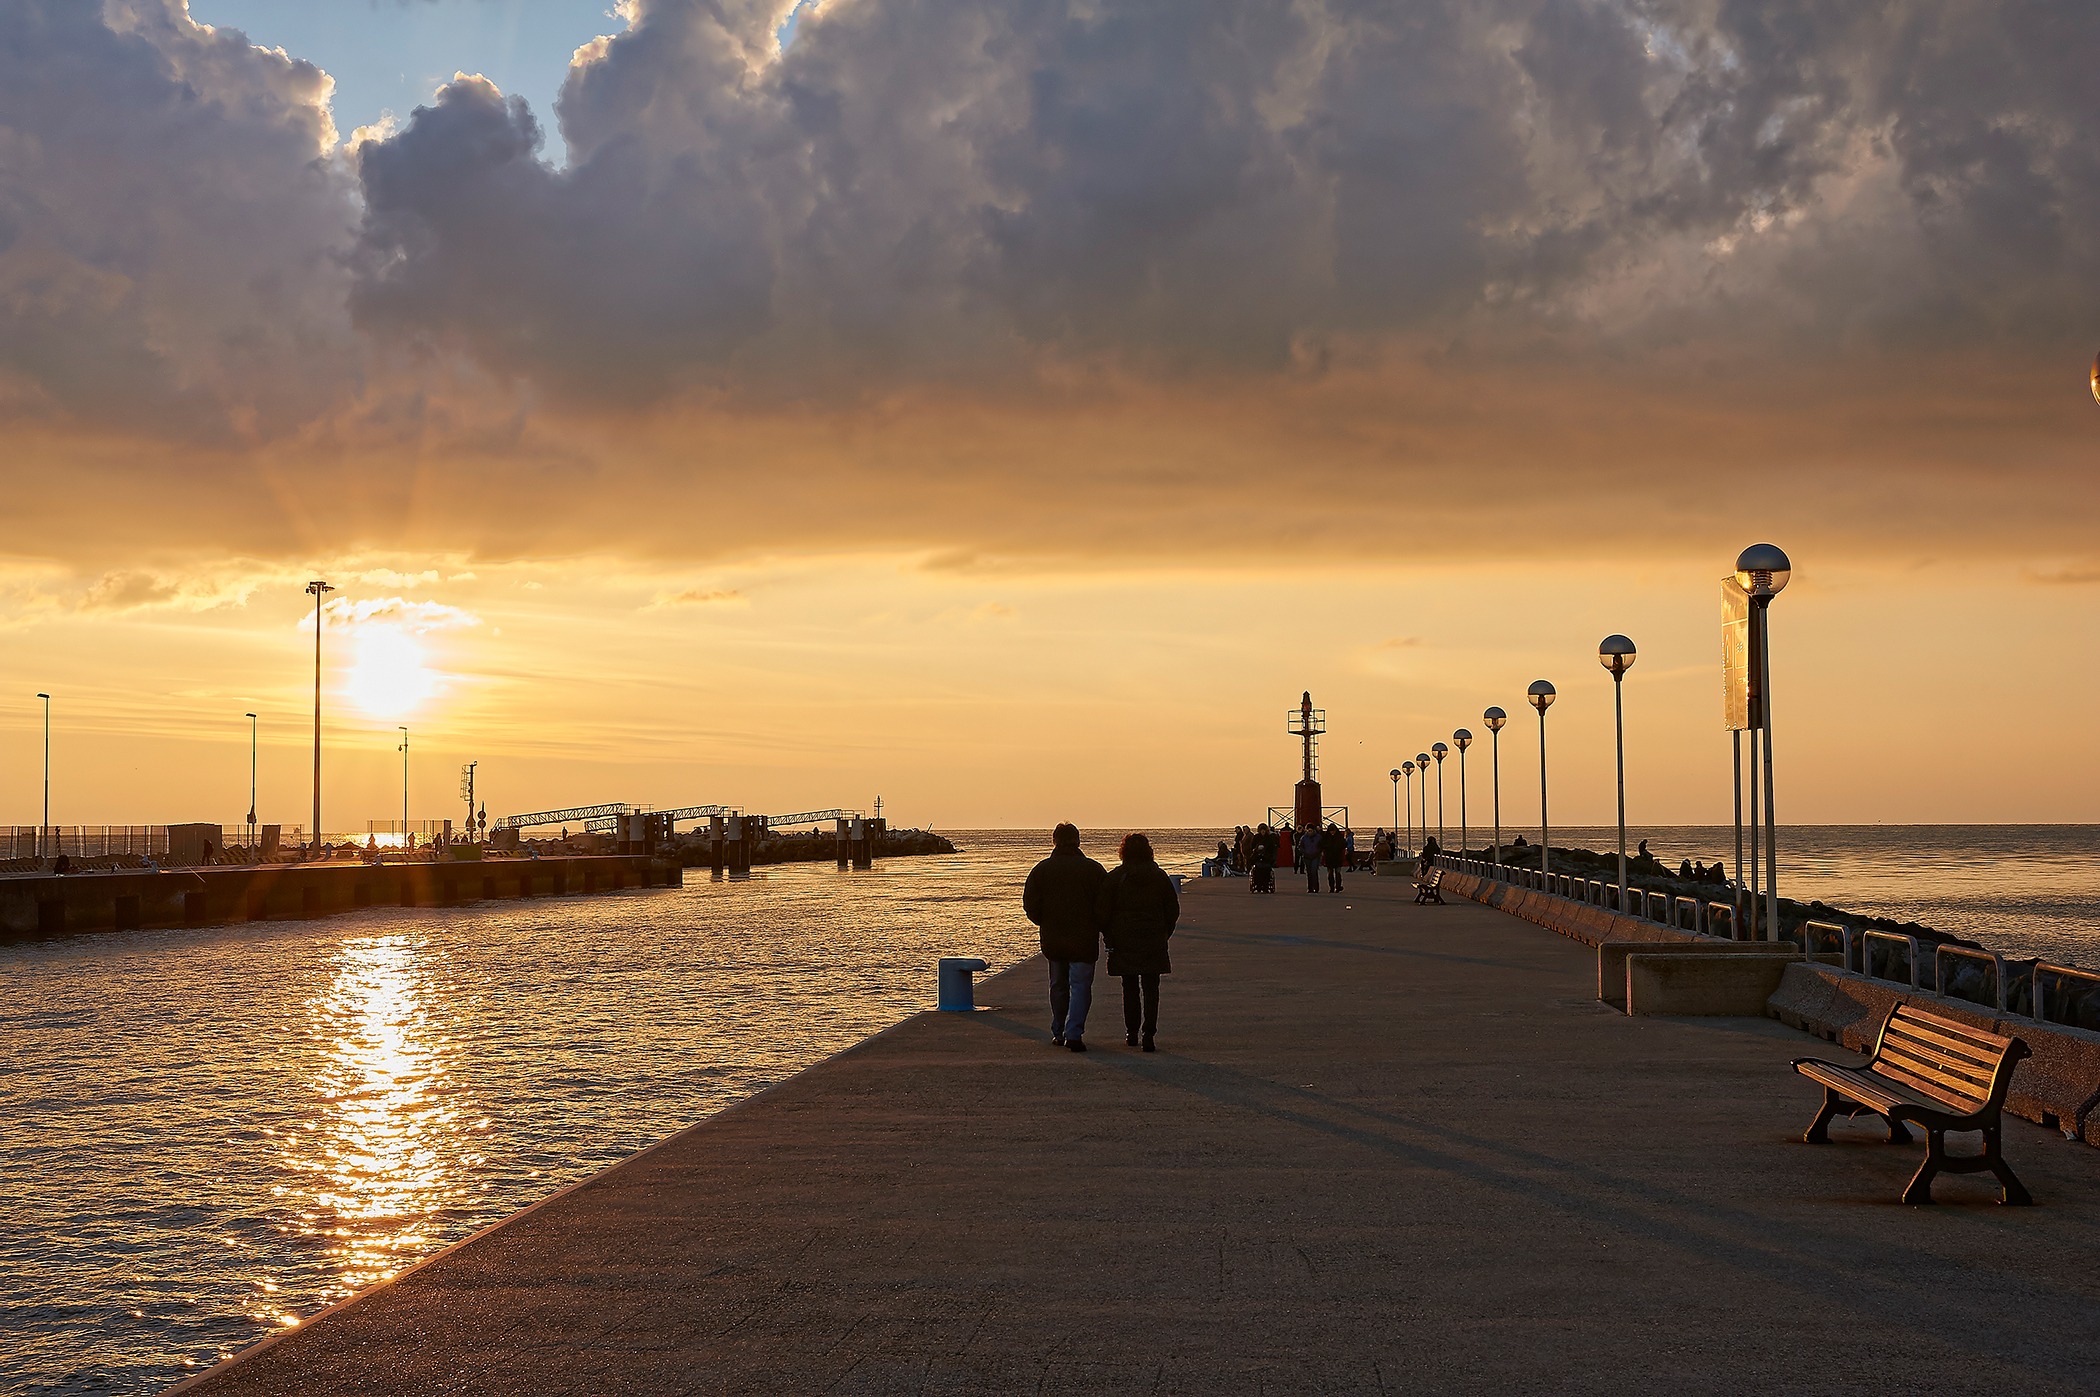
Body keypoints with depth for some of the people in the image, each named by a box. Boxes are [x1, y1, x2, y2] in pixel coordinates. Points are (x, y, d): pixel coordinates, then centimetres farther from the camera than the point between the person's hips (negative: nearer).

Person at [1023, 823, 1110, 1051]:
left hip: (1052, 939, 2)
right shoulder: (1093, 869, -4)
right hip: (1084, 939, -2)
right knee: (1080, 985, -1)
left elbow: (1030, 905, -1)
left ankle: (1059, 1033, 24)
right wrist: (1099, 927, 12)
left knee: (1058, 985, 17)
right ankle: (1073, 1034, -14)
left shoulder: (1041, 869, 1)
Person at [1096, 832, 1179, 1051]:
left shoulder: (1114, 878, -5)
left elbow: (1101, 912, -7)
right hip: (1154, 943, 1)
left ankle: (1132, 1033, 18)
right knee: (1151, 988, 2)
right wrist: (1163, 935, 17)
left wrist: (1109, 938, 6)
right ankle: (1148, 1032, -13)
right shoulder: (1160, 877, 2)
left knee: (1130, 988, 12)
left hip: (1124, 943, -1)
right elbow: (1173, 911, 7)